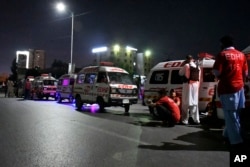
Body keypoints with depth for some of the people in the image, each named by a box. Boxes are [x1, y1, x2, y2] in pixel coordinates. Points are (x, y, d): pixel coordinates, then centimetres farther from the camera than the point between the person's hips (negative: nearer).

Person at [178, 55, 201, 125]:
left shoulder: (186, 65, -6)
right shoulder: (197, 66, 13)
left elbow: (180, 73, 3)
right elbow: (199, 77, 15)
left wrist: (183, 65, 11)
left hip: (188, 84, -6)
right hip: (195, 85, 6)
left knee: (186, 103, -3)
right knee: (195, 103, 13)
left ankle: (185, 120, -3)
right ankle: (196, 120, 15)